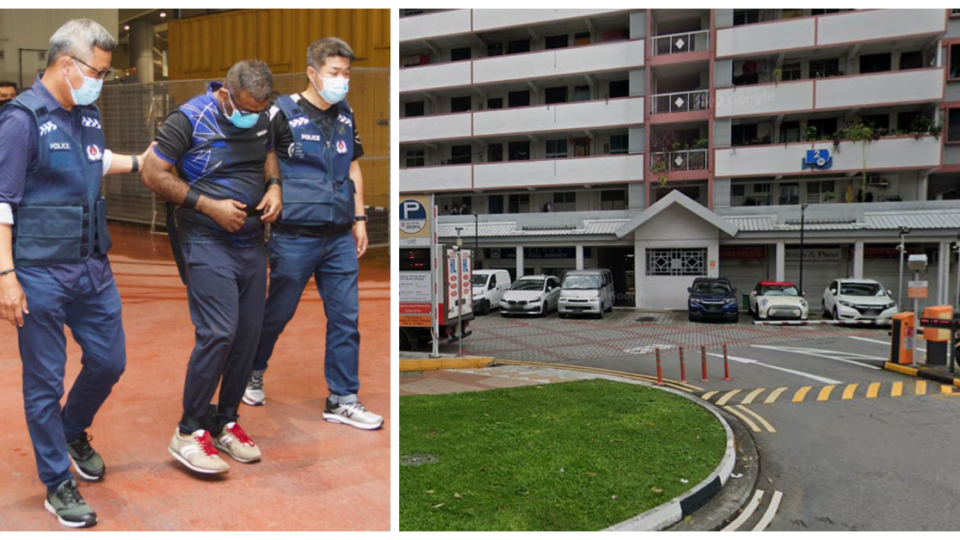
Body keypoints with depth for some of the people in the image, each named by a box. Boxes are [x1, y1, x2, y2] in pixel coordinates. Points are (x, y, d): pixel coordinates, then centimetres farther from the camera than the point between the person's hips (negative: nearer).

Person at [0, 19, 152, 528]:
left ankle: (73, 432, 42)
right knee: (45, 380, 5)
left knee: (108, 361, 14)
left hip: (92, 267, 7)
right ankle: (57, 483, 20)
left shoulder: (87, 113, 10)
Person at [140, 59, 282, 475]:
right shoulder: (189, 119, -10)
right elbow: (152, 174, -9)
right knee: (218, 333, -15)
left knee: (249, 335, 6)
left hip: (252, 242, 7)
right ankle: (188, 433, 1)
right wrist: (208, 205, -16)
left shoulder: (259, 120, 9)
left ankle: (225, 423, 21)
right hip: (207, 242, -6)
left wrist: (274, 186, 4)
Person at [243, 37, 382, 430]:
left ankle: (342, 400, 16)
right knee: (277, 313, 11)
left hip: (340, 237, 5)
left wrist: (359, 218, 15)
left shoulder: (346, 116, 10)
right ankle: (252, 373, 38)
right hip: (295, 237, -5)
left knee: (346, 319, 4)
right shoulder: (282, 113, -7)